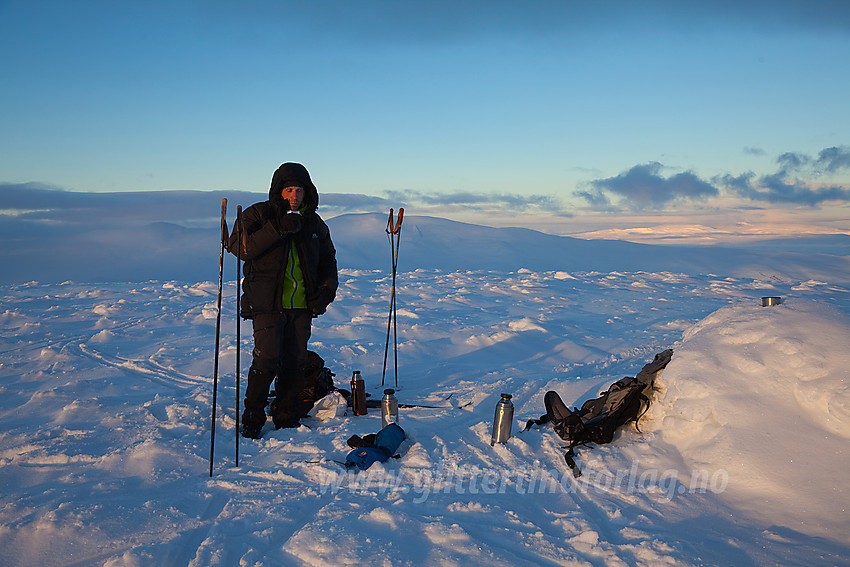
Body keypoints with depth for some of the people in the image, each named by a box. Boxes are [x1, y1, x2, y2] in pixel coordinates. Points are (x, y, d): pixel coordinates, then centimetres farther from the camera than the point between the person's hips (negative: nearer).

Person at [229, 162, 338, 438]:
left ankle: (287, 418, 21)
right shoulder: (258, 215, 0)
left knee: (295, 363, 8)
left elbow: (327, 259, 23)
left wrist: (327, 288, 7)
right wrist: (277, 229, -23)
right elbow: (238, 247, -15)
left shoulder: (314, 223, 13)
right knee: (267, 360, -11)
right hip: (267, 304, -4)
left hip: (302, 306, 5)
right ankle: (253, 418, 6)